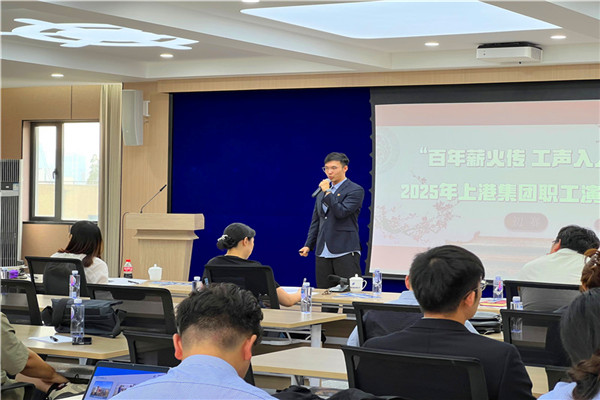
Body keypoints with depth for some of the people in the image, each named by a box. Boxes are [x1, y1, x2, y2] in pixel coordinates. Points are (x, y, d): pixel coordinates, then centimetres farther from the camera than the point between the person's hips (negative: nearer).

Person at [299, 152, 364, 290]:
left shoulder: (355, 190, -2)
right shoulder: (322, 193, 19)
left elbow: (342, 212, -16)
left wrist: (327, 192, -11)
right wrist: (308, 245, 12)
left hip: (345, 253, -6)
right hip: (323, 253, 6)